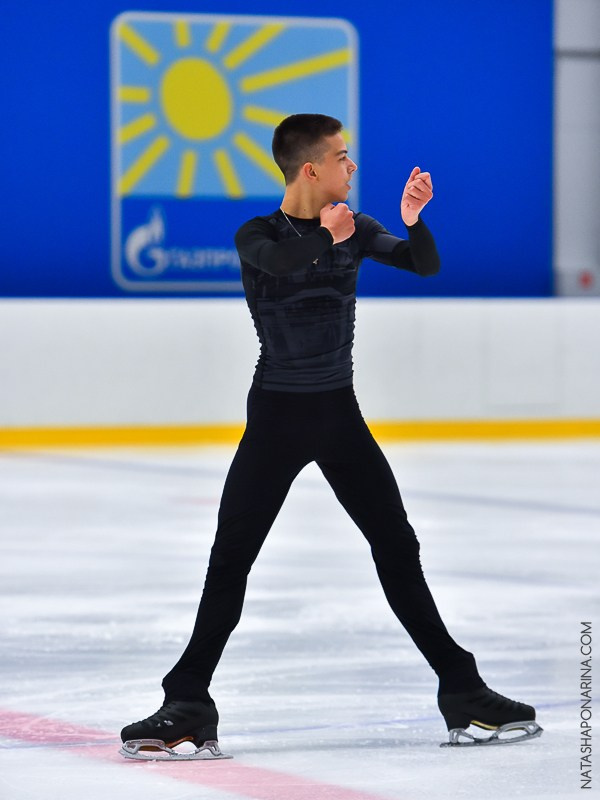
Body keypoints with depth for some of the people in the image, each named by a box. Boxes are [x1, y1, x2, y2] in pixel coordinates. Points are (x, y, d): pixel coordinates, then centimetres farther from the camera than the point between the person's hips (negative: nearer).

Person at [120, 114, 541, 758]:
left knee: (398, 548, 6)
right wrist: (325, 240, -53)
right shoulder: (257, 237, -9)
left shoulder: (353, 229, 3)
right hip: (277, 416, -4)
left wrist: (413, 220, -26)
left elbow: (425, 266, -5)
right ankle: (188, 705, -3)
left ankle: (461, 689, 12)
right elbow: (276, 262, -32)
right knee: (231, 560, -6)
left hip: (339, 414, 4)